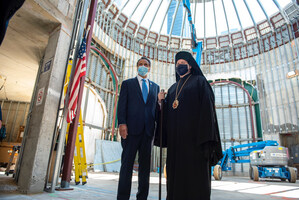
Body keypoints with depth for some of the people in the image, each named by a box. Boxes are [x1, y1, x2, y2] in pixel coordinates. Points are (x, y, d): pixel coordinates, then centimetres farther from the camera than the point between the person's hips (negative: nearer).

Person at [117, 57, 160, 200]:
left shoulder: (155, 87, 20)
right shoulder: (127, 84, 12)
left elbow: (156, 108, 15)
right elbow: (122, 105, 2)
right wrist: (122, 123, -11)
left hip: (148, 130, 3)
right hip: (131, 129, -3)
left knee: (145, 165, 7)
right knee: (127, 163, -1)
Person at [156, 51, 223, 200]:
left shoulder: (200, 81, 7)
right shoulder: (173, 88, 24)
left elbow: (207, 105, -5)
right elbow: (167, 112, 20)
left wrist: (205, 136, -16)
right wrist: (162, 101, 0)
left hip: (193, 134, -5)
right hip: (175, 137, 5)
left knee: (195, 172, -6)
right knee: (176, 173, 5)